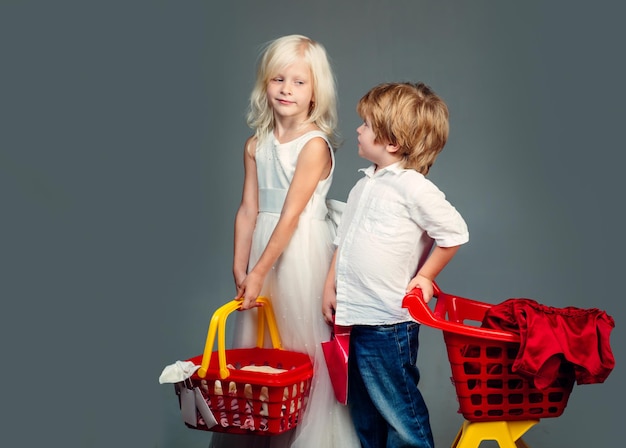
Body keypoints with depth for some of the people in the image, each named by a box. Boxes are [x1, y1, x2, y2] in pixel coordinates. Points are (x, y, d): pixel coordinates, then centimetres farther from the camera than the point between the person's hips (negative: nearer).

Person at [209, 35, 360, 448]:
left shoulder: (315, 145, -11)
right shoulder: (256, 146, 7)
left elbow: (291, 215, -16)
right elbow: (248, 210, 4)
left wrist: (259, 272, -17)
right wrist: (240, 269, -3)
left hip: (303, 251, -6)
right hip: (264, 250, 6)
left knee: (302, 343, 1)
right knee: (259, 342, 12)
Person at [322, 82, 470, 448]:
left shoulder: (413, 187, -15)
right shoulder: (365, 184, 10)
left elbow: (454, 232, -13)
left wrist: (425, 277, -6)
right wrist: (331, 286, 12)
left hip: (388, 321, -8)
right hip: (355, 315, 8)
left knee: (397, 405, 6)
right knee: (362, 405, 20)